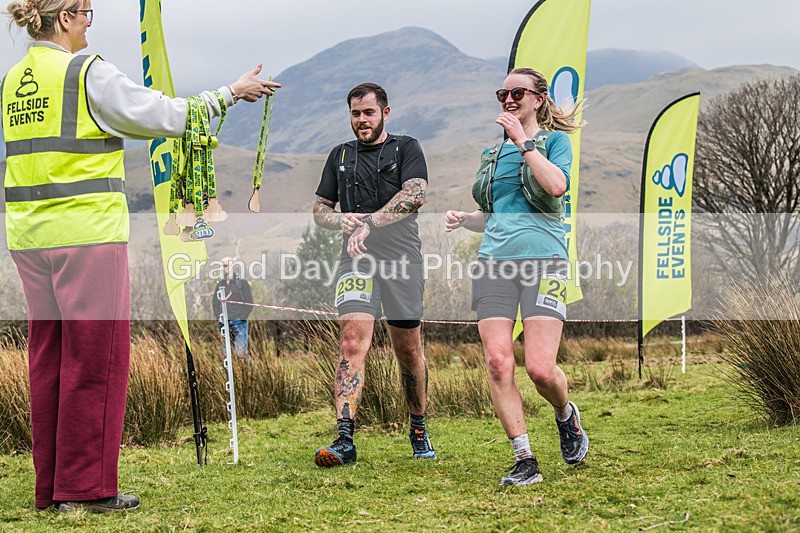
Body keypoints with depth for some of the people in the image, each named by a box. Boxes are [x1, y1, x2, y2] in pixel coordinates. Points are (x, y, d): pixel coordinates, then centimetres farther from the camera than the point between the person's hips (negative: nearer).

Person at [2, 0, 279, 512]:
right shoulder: (88, 73, -10)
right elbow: (166, 117, -8)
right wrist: (230, 92, 3)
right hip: (87, 232, -8)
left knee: (48, 355, 11)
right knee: (95, 357, -1)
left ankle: (52, 487, 16)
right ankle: (87, 486, 2)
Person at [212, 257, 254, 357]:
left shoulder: (243, 283, 3)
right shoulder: (220, 284, 14)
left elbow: (249, 303, 1)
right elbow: (215, 302, 18)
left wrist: (241, 318, -9)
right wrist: (218, 316, 1)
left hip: (239, 322, -4)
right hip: (223, 323, 4)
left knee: (240, 351, -17)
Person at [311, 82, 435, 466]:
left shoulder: (406, 148, 6)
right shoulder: (340, 156, 18)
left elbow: (415, 195, -11)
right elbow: (319, 210, 20)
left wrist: (369, 223, -19)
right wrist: (343, 220, -3)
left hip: (401, 257, -1)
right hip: (356, 259, 1)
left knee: (408, 350, 7)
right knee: (353, 341, -16)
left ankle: (418, 428, 28)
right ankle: (344, 440, -23)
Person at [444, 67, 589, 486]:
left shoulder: (554, 140, 7)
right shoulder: (492, 153, 22)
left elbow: (557, 186, -14)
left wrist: (523, 141, -11)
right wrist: (463, 220, 11)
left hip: (542, 259, -5)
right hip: (493, 262, 5)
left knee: (540, 368, -15)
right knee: (497, 362, -10)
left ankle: (566, 415, 20)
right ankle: (524, 460, -2)